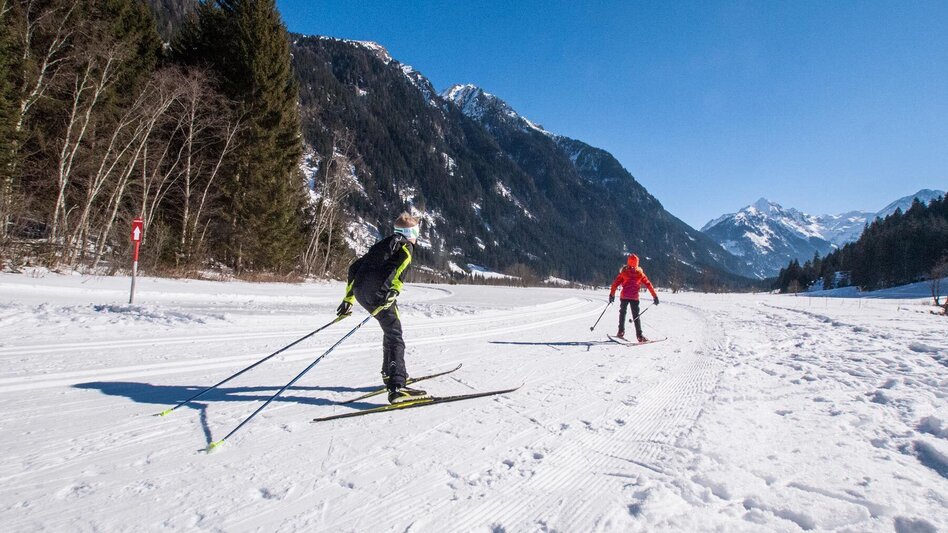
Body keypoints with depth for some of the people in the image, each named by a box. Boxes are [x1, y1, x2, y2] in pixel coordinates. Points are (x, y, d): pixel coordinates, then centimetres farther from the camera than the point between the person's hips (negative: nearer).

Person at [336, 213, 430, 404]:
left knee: (390, 331, 26)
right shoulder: (405, 245, 9)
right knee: (395, 338, -11)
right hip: (378, 293, -8)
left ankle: (390, 373, 37)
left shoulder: (381, 244, 32)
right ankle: (396, 387, -23)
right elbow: (399, 265, -15)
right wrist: (393, 290, -25)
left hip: (360, 292, 8)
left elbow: (354, 267, 31)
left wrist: (348, 298, 31)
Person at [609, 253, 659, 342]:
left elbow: (615, 283, -1)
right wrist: (655, 296, 7)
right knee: (636, 316, 3)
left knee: (622, 313, 18)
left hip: (624, 296, 1)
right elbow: (648, 284, 3)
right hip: (634, 297, 0)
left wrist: (612, 294, 6)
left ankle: (621, 332, 16)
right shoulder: (640, 273, 2)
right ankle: (639, 335, -6)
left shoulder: (624, 272, 2)